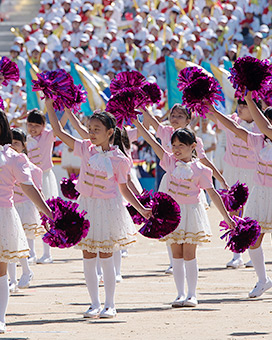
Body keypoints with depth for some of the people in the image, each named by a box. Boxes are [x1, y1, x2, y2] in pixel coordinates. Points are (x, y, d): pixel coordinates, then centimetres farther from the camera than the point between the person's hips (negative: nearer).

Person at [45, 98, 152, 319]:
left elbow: (124, 188, 3)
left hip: (108, 207, -3)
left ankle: (109, 305, 11)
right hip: (87, 205, 3)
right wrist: (50, 106, -8)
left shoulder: (118, 159, -6)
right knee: (88, 257, 5)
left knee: (106, 257, 1)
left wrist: (141, 209, -1)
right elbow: (59, 132, -2)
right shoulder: (86, 149, 0)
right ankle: (95, 304, 13)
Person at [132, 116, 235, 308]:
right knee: (177, 255, 5)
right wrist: (137, 123, -12)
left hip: (191, 211, -3)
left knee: (189, 255, -2)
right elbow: (152, 142, -4)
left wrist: (227, 217, -3)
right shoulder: (170, 162, 3)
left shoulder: (199, 169, -5)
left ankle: (192, 294, 5)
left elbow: (213, 194, -2)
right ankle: (180, 294, 10)